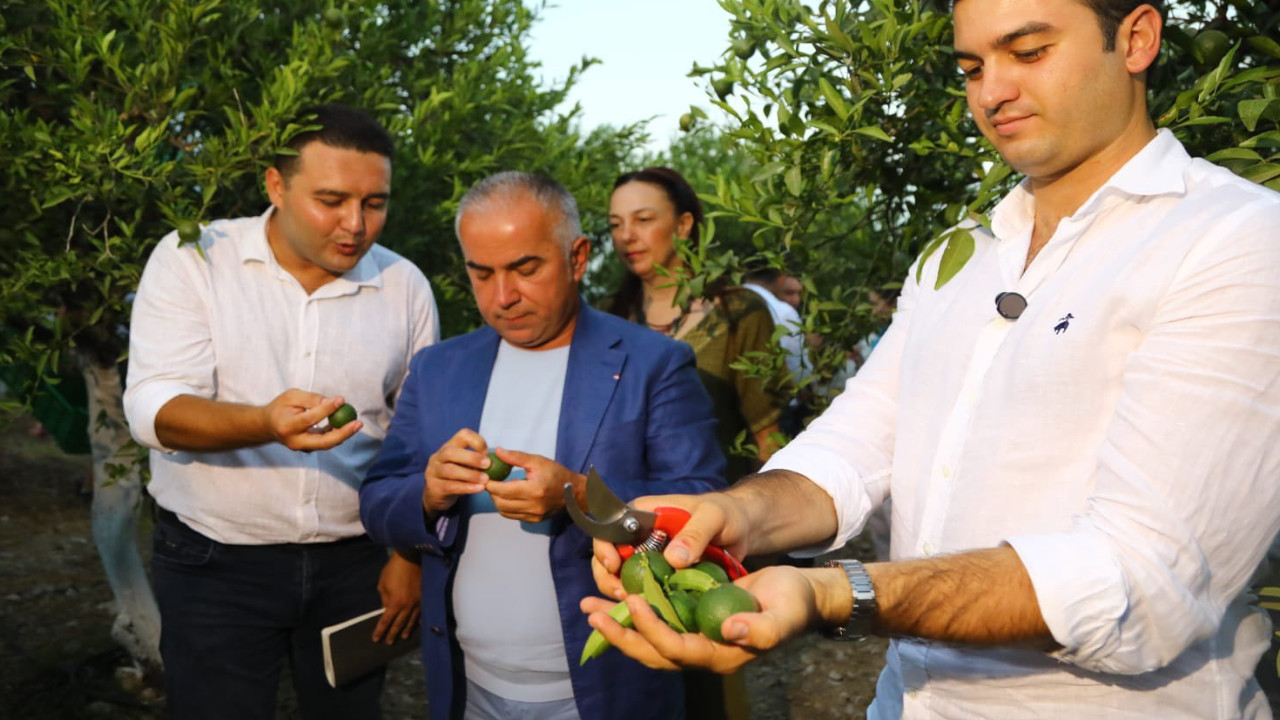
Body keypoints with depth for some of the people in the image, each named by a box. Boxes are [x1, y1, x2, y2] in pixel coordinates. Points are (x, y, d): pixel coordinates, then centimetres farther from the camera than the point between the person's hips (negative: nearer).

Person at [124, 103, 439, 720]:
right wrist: (264, 424, -34)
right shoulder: (192, 258, -7)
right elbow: (152, 408, -16)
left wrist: (412, 555, 4)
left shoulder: (405, 286, 0)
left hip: (356, 563, 2)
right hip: (215, 561, -2)